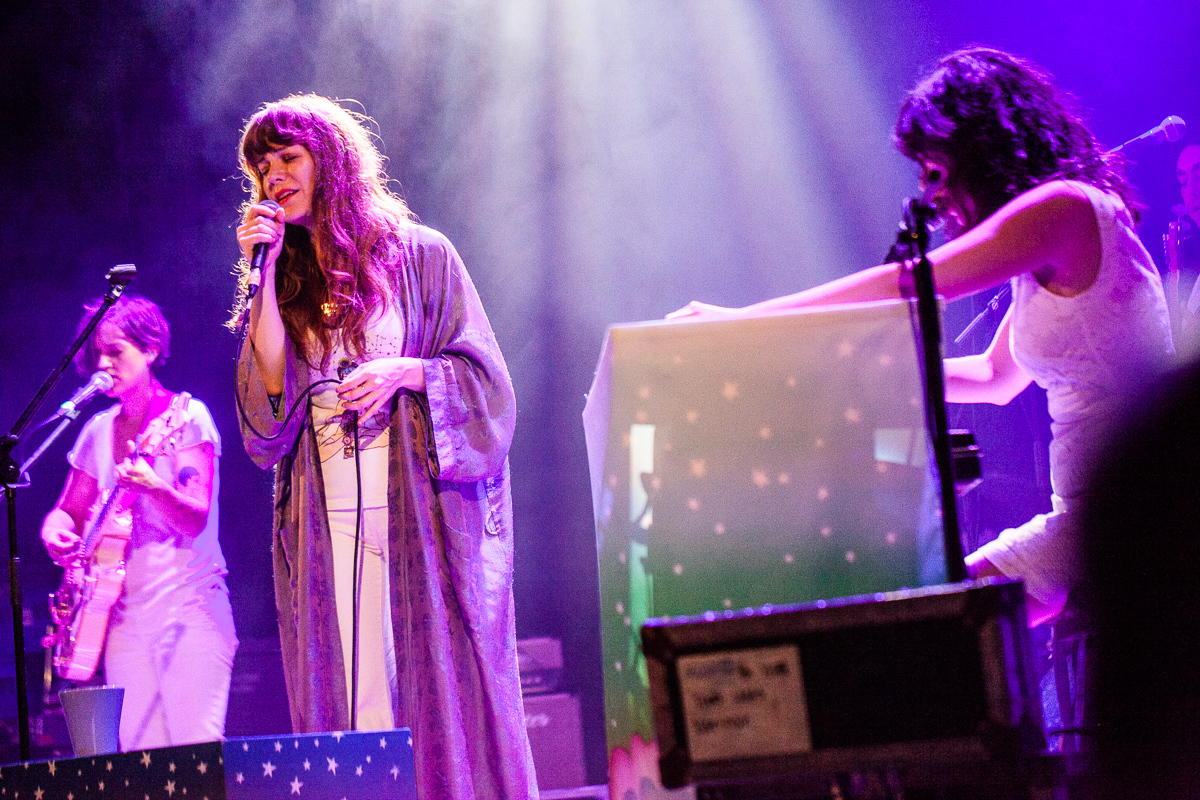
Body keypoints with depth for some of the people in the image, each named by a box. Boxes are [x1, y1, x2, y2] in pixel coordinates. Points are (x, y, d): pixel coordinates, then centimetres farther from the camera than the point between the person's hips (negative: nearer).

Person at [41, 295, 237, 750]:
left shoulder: (185, 415, -3)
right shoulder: (98, 432, 12)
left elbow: (196, 519, -12)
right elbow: (68, 512, 19)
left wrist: (152, 485, -32)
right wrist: (57, 530, -4)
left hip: (191, 608, -5)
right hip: (125, 614, 5)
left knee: (198, 750, -16)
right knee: (140, 761, -2)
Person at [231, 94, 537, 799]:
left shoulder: (420, 255, 6)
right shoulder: (287, 279, 16)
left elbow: (483, 378, 3)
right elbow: (270, 395, 2)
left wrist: (402, 372, -14)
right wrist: (264, 273, 0)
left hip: (421, 513, -3)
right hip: (328, 522, 3)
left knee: (441, 697, -5)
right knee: (350, 712, -2)